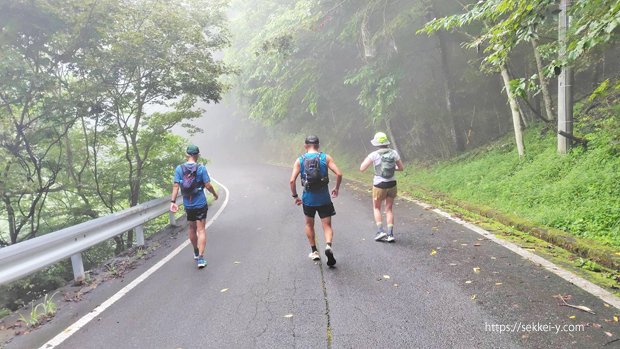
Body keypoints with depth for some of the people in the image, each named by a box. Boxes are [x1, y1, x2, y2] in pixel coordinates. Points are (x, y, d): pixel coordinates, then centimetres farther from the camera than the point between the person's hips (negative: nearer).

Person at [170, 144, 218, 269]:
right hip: (200, 204, -3)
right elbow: (208, 185, -10)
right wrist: (215, 194, 7)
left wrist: (173, 201, -5)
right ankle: (200, 258, -5)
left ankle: (196, 253, 37)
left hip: (188, 205, 3)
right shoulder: (201, 168, -10)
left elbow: (176, 186, -8)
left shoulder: (179, 169, -3)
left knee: (192, 228, 19)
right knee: (201, 230, 1)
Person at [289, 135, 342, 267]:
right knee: (327, 226, 7)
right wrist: (336, 188, 6)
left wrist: (295, 196, 4)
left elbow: (292, 180, -8)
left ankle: (314, 251, 26)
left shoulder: (300, 160, 0)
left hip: (308, 199, 1)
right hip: (324, 198, -1)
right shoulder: (326, 157, -1)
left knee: (309, 224, 22)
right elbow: (339, 174, -10)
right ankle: (328, 246, -20)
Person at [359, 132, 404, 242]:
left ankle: (380, 231, 5)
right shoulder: (394, 153, -2)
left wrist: (366, 159, 7)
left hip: (379, 185, -3)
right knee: (389, 209, 15)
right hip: (392, 184, 3)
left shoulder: (374, 155, -12)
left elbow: (362, 168, -11)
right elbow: (401, 168, 7)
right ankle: (390, 234, 10)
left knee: (376, 208, 18)